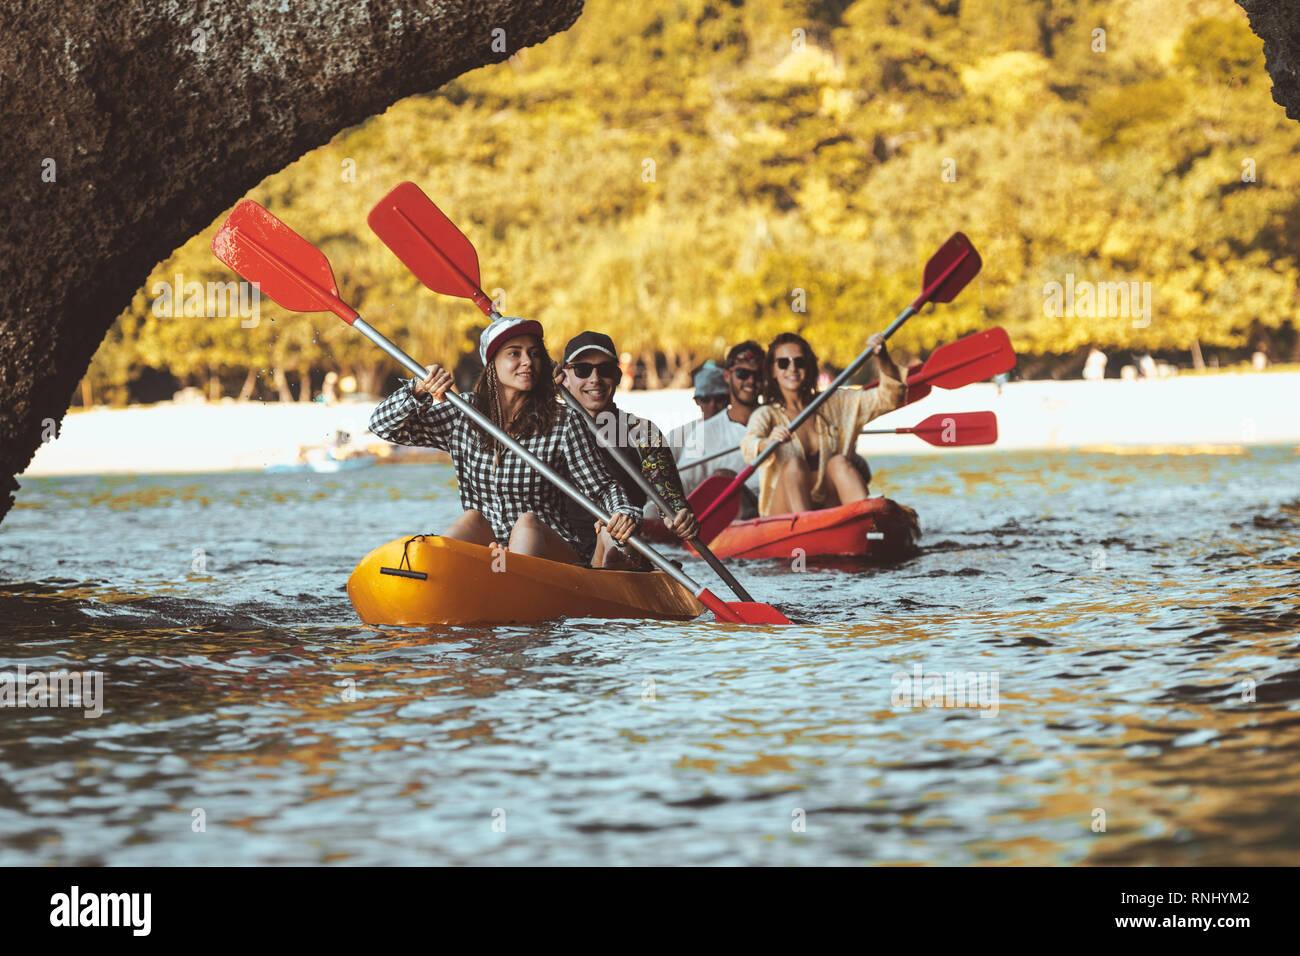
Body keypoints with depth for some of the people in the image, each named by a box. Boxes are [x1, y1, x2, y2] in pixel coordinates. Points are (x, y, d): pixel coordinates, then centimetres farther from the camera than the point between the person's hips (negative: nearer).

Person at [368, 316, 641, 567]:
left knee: (528, 523, -33)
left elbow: (601, 487, 0)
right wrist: (419, 390, -15)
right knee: (474, 518, -27)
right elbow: (383, 425, 4)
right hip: (481, 541, 2)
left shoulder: (563, 422, -1)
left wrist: (623, 514, -23)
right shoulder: (462, 417, 5)